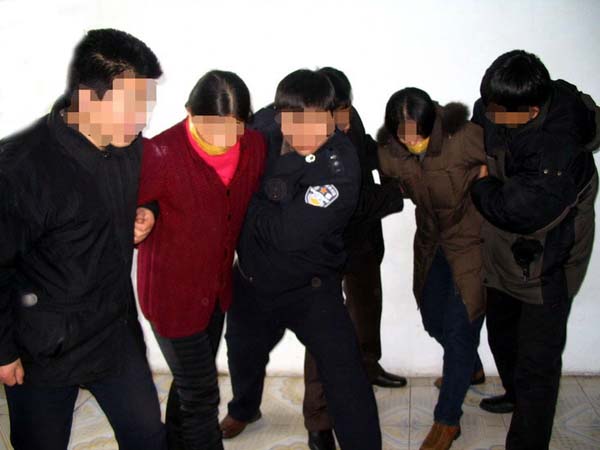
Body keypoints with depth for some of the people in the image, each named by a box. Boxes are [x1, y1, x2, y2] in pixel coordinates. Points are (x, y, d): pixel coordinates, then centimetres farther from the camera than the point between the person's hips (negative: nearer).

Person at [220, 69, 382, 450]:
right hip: (252, 279, 6)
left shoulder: (340, 165, -28)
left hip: (311, 289, -5)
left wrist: (247, 203, -19)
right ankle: (244, 409, 61)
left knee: (346, 378, -11)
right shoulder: (266, 131, -13)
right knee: (244, 353, 28)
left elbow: (287, 233, -32)